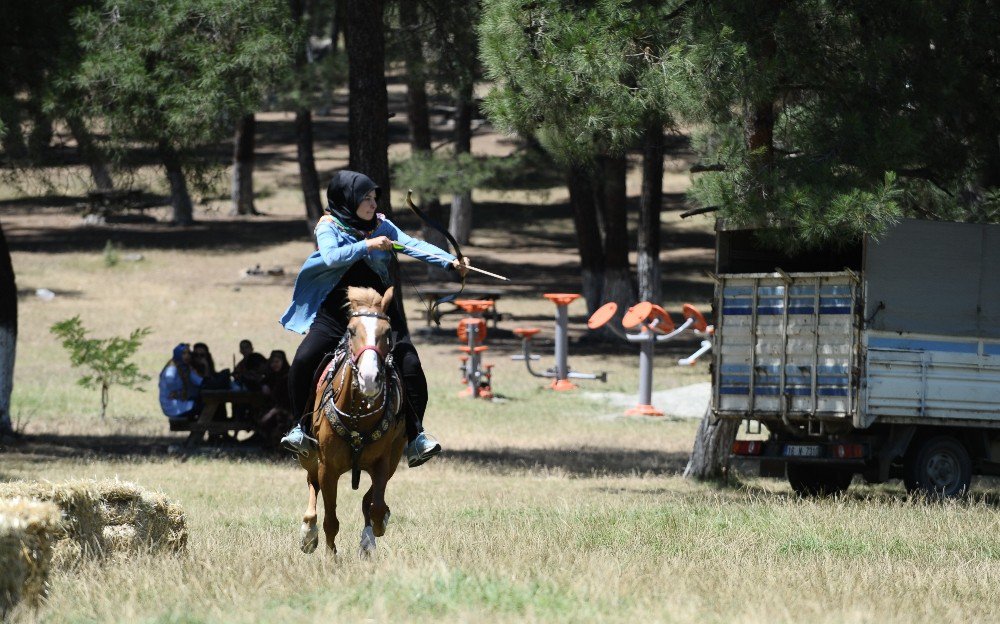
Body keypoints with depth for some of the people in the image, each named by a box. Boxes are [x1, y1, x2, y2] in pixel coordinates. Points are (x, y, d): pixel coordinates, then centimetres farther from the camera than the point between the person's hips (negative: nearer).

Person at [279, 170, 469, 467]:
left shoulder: (381, 226, 4)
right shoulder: (329, 227, -2)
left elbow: (413, 245, -7)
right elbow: (331, 256, -21)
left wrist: (450, 261, -20)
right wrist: (366, 245, -28)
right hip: (336, 314, -2)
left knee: (410, 366, -15)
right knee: (303, 363, -17)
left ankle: (415, 435, -7)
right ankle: (304, 427, 1)